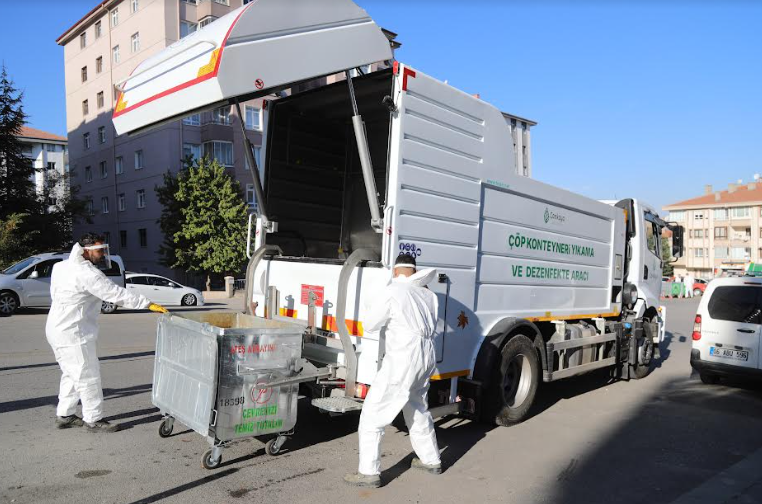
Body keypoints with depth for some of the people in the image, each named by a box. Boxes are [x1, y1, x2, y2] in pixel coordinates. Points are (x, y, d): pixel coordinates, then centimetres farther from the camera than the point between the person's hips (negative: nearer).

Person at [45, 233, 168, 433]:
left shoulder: (62, 267, 11)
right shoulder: (86, 273, -20)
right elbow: (116, 293, -24)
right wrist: (148, 304, -24)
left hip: (59, 329, 10)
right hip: (73, 333, -10)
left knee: (72, 375, 21)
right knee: (88, 376, -2)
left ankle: (64, 415, 30)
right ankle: (94, 420, 7)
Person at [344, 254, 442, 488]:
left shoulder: (392, 293, -13)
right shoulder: (428, 295, 6)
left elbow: (369, 324, -5)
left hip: (401, 363, -7)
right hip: (426, 359, 8)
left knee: (372, 413, 3)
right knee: (418, 410, 26)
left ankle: (369, 472, 6)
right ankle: (431, 460, 38)